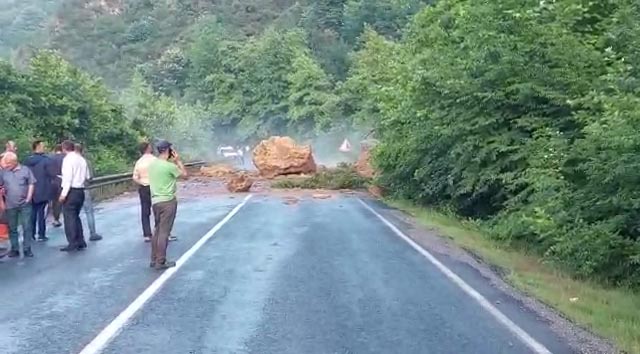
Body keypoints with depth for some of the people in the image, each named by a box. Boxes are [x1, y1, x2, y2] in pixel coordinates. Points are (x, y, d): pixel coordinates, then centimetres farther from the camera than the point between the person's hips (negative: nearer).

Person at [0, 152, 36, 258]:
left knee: (27, 227, 1)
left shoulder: (25, 170, -2)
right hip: (10, 205, 2)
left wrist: (28, 198, -5)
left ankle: (27, 249, 9)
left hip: (25, 204, -2)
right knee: (12, 228, 9)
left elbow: (31, 184, 1)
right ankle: (14, 249, 19)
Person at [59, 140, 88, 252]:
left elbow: (68, 177, -18)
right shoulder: (81, 159, 11)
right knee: (76, 216, 16)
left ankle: (73, 243, -5)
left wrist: (63, 193, -17)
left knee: (69, 217, -3)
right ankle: (80, 242, 16)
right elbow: (87, 177, 13)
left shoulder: (68, 159, -11)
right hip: (80, 190, 7)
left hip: (71, 191, -7)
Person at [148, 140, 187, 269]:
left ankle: (154, 259, 20)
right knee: (164, 232, -3)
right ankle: (161, 262, 0)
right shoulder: (169, 166, -16)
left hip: (155, 201, 8)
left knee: (157, 231, 16)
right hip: (167, 201, -8)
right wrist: (178, 160, 2)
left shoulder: (152, 164, 7)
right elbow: (184, 174, -4)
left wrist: (173, 162, 16)